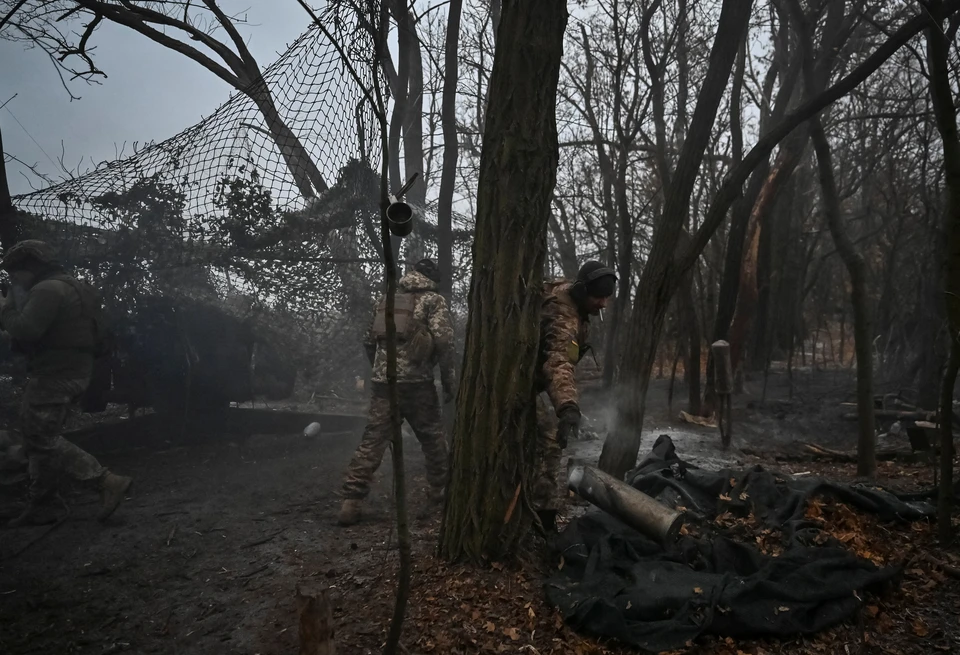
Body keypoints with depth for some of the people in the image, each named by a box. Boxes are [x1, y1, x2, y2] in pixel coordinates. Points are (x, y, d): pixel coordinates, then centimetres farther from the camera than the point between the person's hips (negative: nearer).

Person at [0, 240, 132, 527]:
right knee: (37, 437, 15)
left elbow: (24, 331, -24)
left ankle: (107, 482, -10)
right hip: (74, 372, 11)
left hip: (54, 376, -11)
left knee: (43, 440, -7)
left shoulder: (48, 290, -14)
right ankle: (41, 506, 21)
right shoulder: (71, 288, 19)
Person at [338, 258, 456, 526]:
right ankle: (439, 491, 26)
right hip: (416, 383, -4)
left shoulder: (385, 299, 16)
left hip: (382, 383, 4)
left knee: (372, 441, 3)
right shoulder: (433, 300, 1)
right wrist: (448, 381, -2)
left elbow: (369, 342, 18)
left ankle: (351, 502, -3)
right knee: (432, 438, 14)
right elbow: (444, 342, -9)